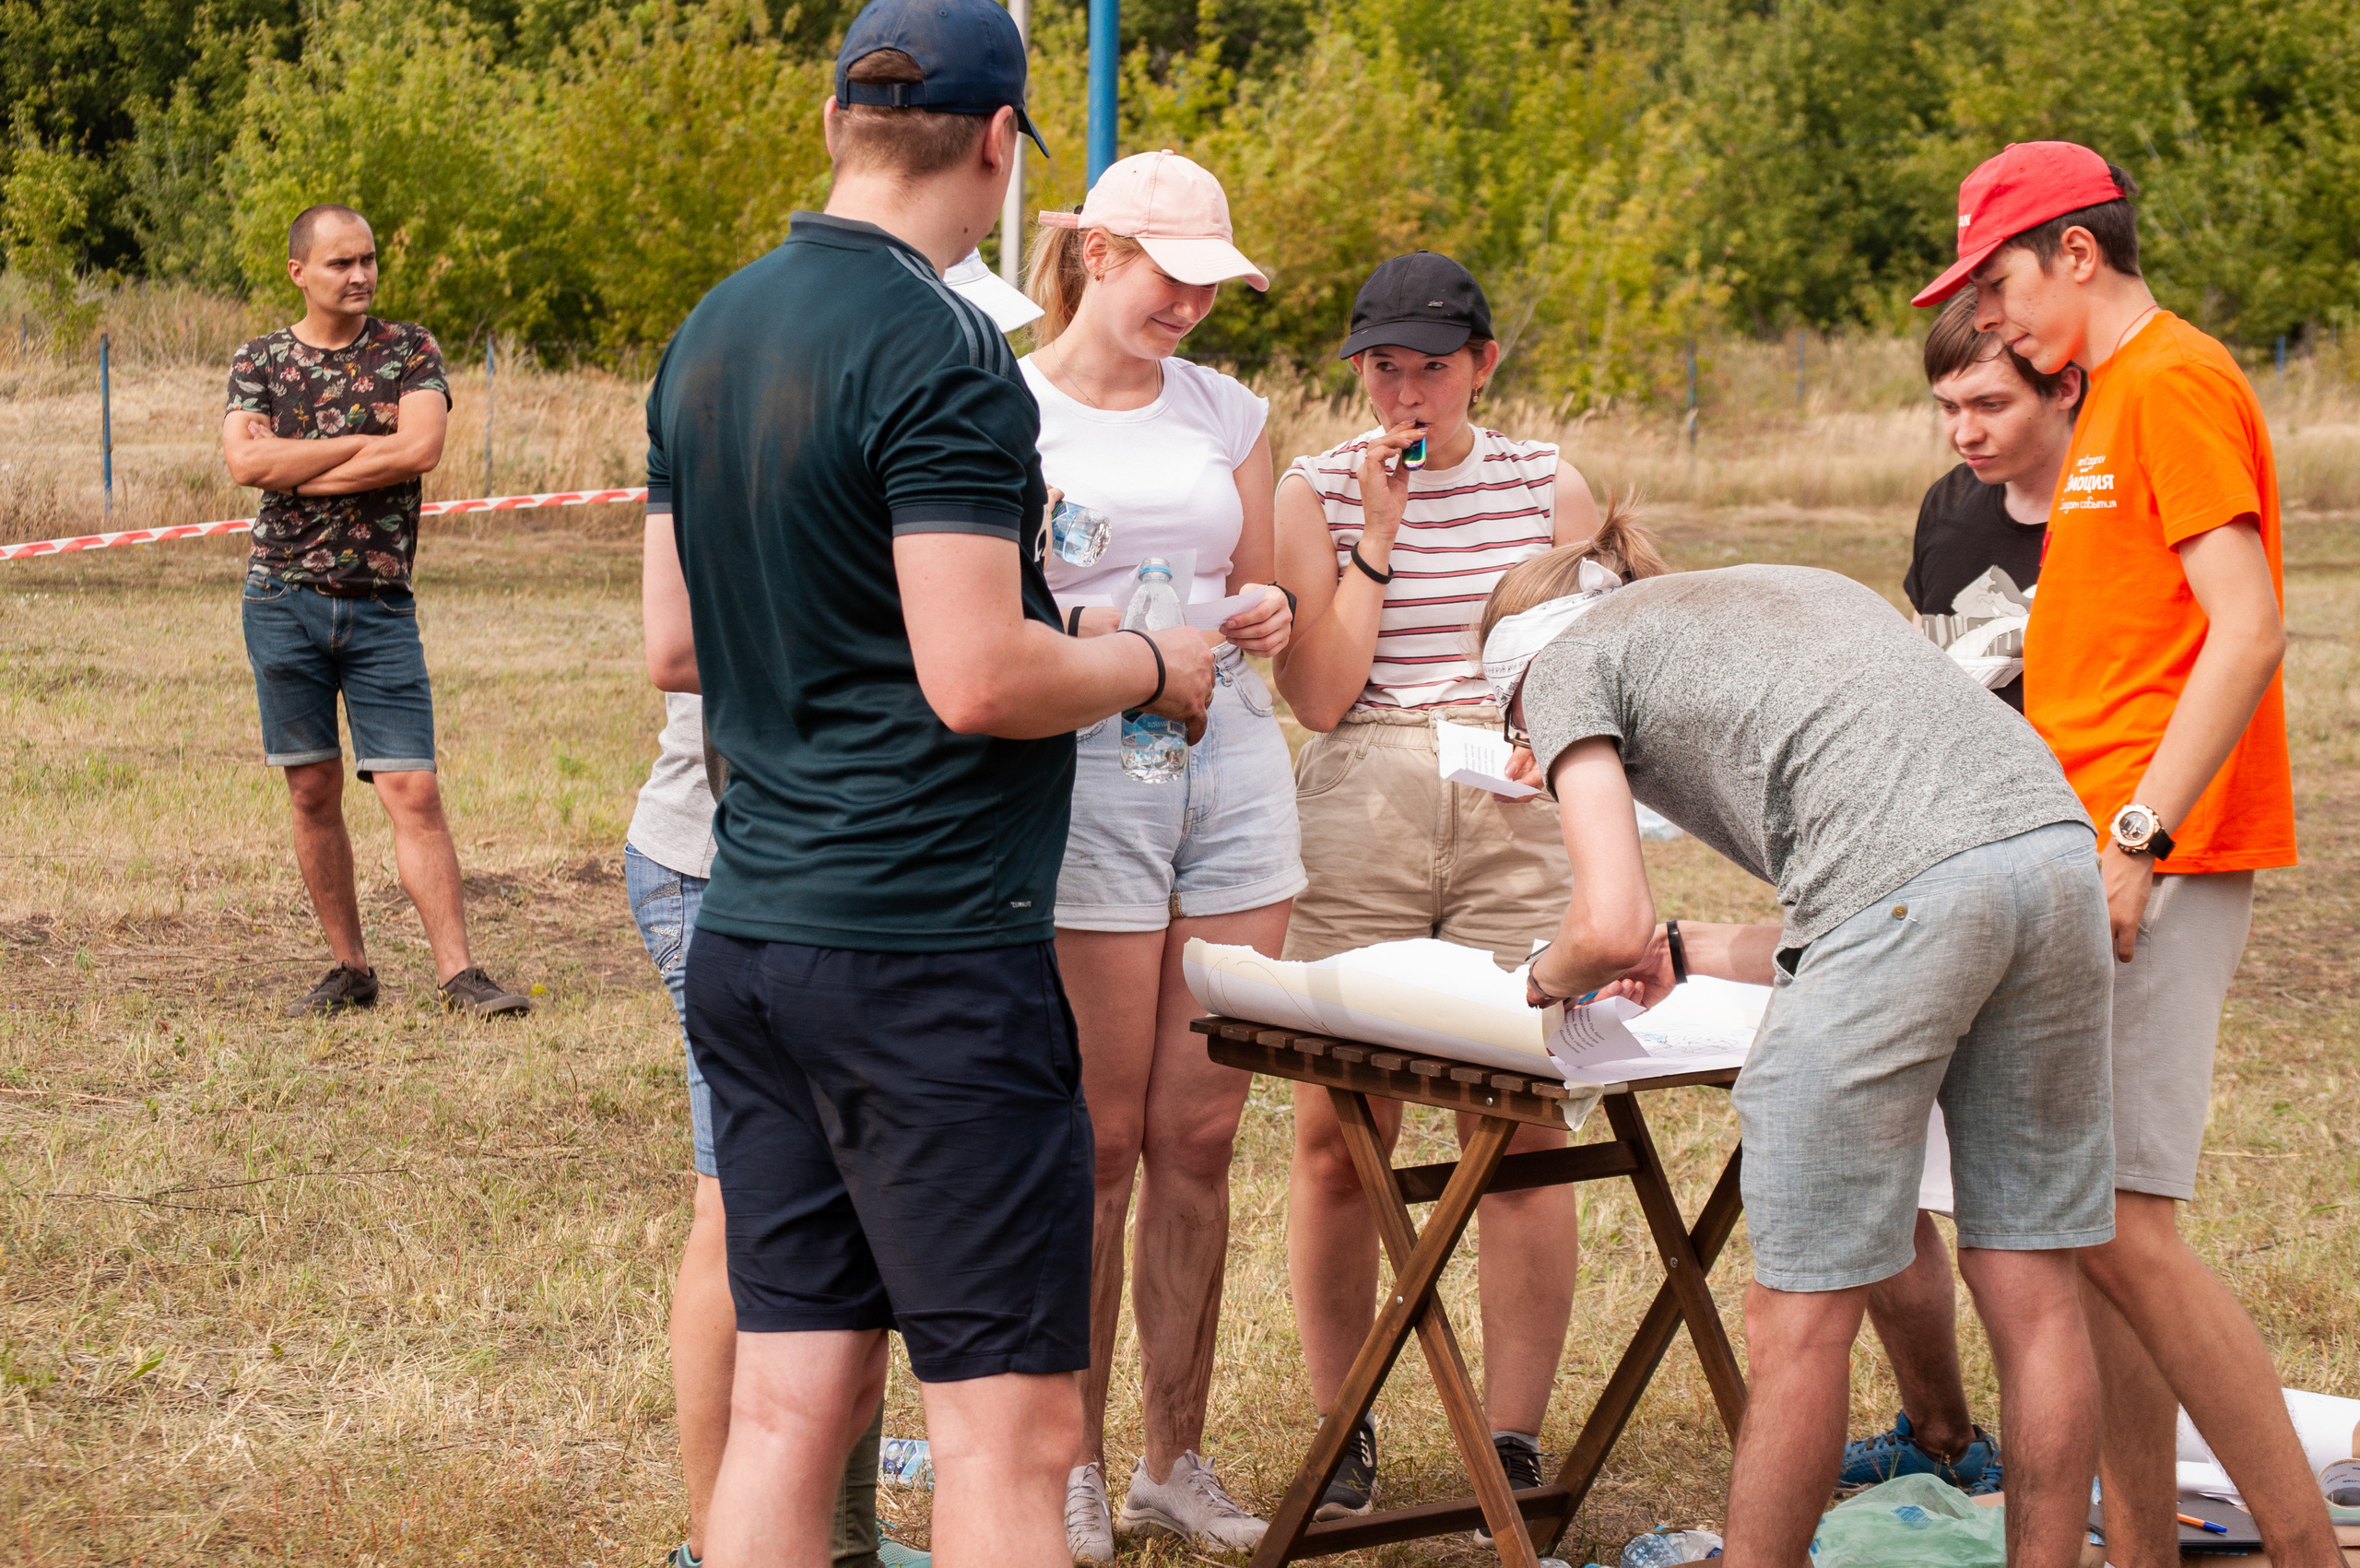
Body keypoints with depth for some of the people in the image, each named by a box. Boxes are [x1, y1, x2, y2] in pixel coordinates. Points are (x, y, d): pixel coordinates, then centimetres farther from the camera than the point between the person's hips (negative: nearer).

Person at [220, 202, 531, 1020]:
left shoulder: (410, 350, 4)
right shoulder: (259, 361, 6)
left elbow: (422, 449, -12)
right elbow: (243, 461, -11)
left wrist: (297, 467, -9)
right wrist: (364, 443, -10)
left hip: (380, 605, -1)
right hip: (285, 599, 1)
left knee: (412, 791, -7)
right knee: (314, 790, 5)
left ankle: (459, 971, -7)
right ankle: (350, 969, 14)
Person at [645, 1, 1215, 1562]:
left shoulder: (708, 337, 12)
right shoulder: (942, 353, -14)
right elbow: (979, 679, -19)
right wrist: (1152, 666, -2)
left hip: (751, 932, 8)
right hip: (926, 950, -8)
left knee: (792, 1401, 10)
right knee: (1009, 1427, -3)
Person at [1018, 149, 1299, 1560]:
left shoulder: (1228, 412, 13)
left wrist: (1266, 614, -1)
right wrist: (1084, 627, -18)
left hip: (1231, 759, 4)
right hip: (1083, 770, -4)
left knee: (1200, 1133, 5)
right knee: (1100, 1139, -2)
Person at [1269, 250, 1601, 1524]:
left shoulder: (1548, 487, 10)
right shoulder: (1317, 494, 5)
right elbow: (1317, 694, -4)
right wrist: (1378, 538, -8)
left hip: (1517, 818, 1)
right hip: (1355, 820, -1)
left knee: (1520, 1133, -5)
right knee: (1336, 1138, -1)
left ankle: (1512, 1444, 1)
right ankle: (1342, 1432, 12)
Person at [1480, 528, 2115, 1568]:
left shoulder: (1564, 660, 17)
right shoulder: (1791, 586, 38)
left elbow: (1611, 926, 3)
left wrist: (1552, 974, 24)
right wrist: (1687, 952, 43)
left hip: (1906, 891, -7)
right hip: (2055, 842, 7)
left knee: (1803, 1311, 5)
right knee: (2028, 1286, 12)